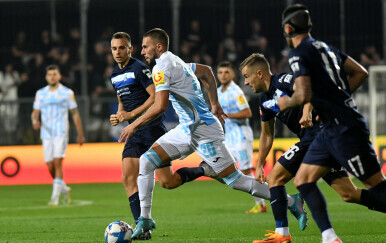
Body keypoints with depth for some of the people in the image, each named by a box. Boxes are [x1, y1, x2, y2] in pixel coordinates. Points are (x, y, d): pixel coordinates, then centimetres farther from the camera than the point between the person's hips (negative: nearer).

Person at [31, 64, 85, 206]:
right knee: (50, 166, 3)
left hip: (61, 133, -3)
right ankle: (64, 189, 28)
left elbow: (75, 113, 8)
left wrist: (80, 134, 9)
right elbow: (35, 112, 10)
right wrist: (35, 121, -14)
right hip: (46, 134, 3)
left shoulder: (67, 93, 3)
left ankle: (55, 197, -17)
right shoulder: (40, 93, 10)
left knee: (57, 162, -16)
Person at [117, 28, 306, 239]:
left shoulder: (162, 67, -15)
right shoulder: (175, 61, 14)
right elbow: (206, 71, 28)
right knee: (145, 162, 1)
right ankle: (145, 220, 3)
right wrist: (214, 104, 29)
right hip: (187, 129, 10)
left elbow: (160, 106, -25)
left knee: (234, 179, -4)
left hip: (203, 132, -10)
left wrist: (134, 125, -16)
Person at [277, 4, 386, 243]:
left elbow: (304, 95, -23)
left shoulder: (298, 55, -12)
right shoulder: (325, 47, 15)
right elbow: (360, 73, 16)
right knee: (303, 179, 7)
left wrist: (286, 103, -2)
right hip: (331, 130, 10)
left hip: (345, 129, -10)